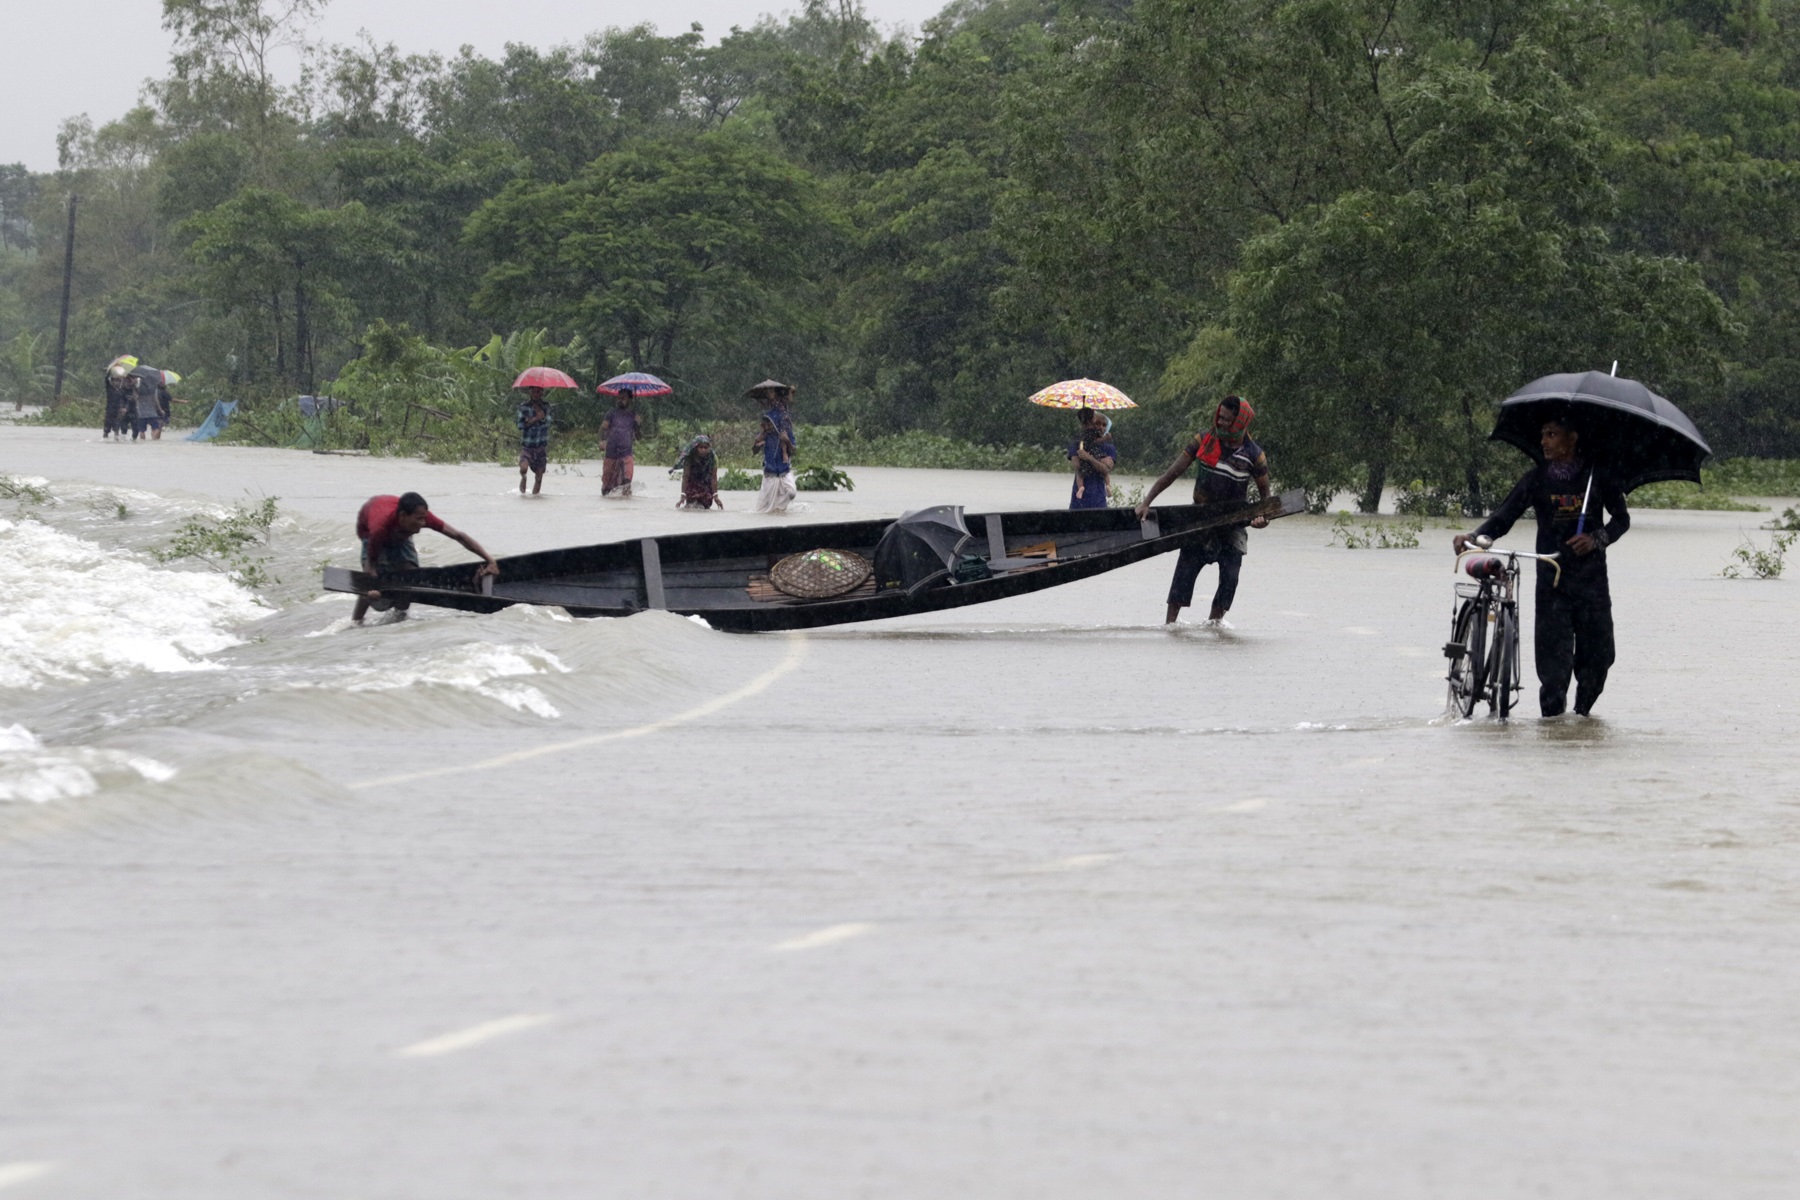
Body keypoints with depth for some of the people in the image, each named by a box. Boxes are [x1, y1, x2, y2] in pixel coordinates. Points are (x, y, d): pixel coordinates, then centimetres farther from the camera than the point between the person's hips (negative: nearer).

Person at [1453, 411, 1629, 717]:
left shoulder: (1598, 475, 3)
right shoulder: (1537, 479, 5)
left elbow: (1621, 518, 8)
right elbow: (1504, 516, -2)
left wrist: (1596, 539, -11)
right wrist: (1474, 536, -20)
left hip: (1591, 579, 0)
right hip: (1551, 583, 0)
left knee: (1597, 655, 1)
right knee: (1553, 655, -9)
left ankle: (1582, 712, 22)